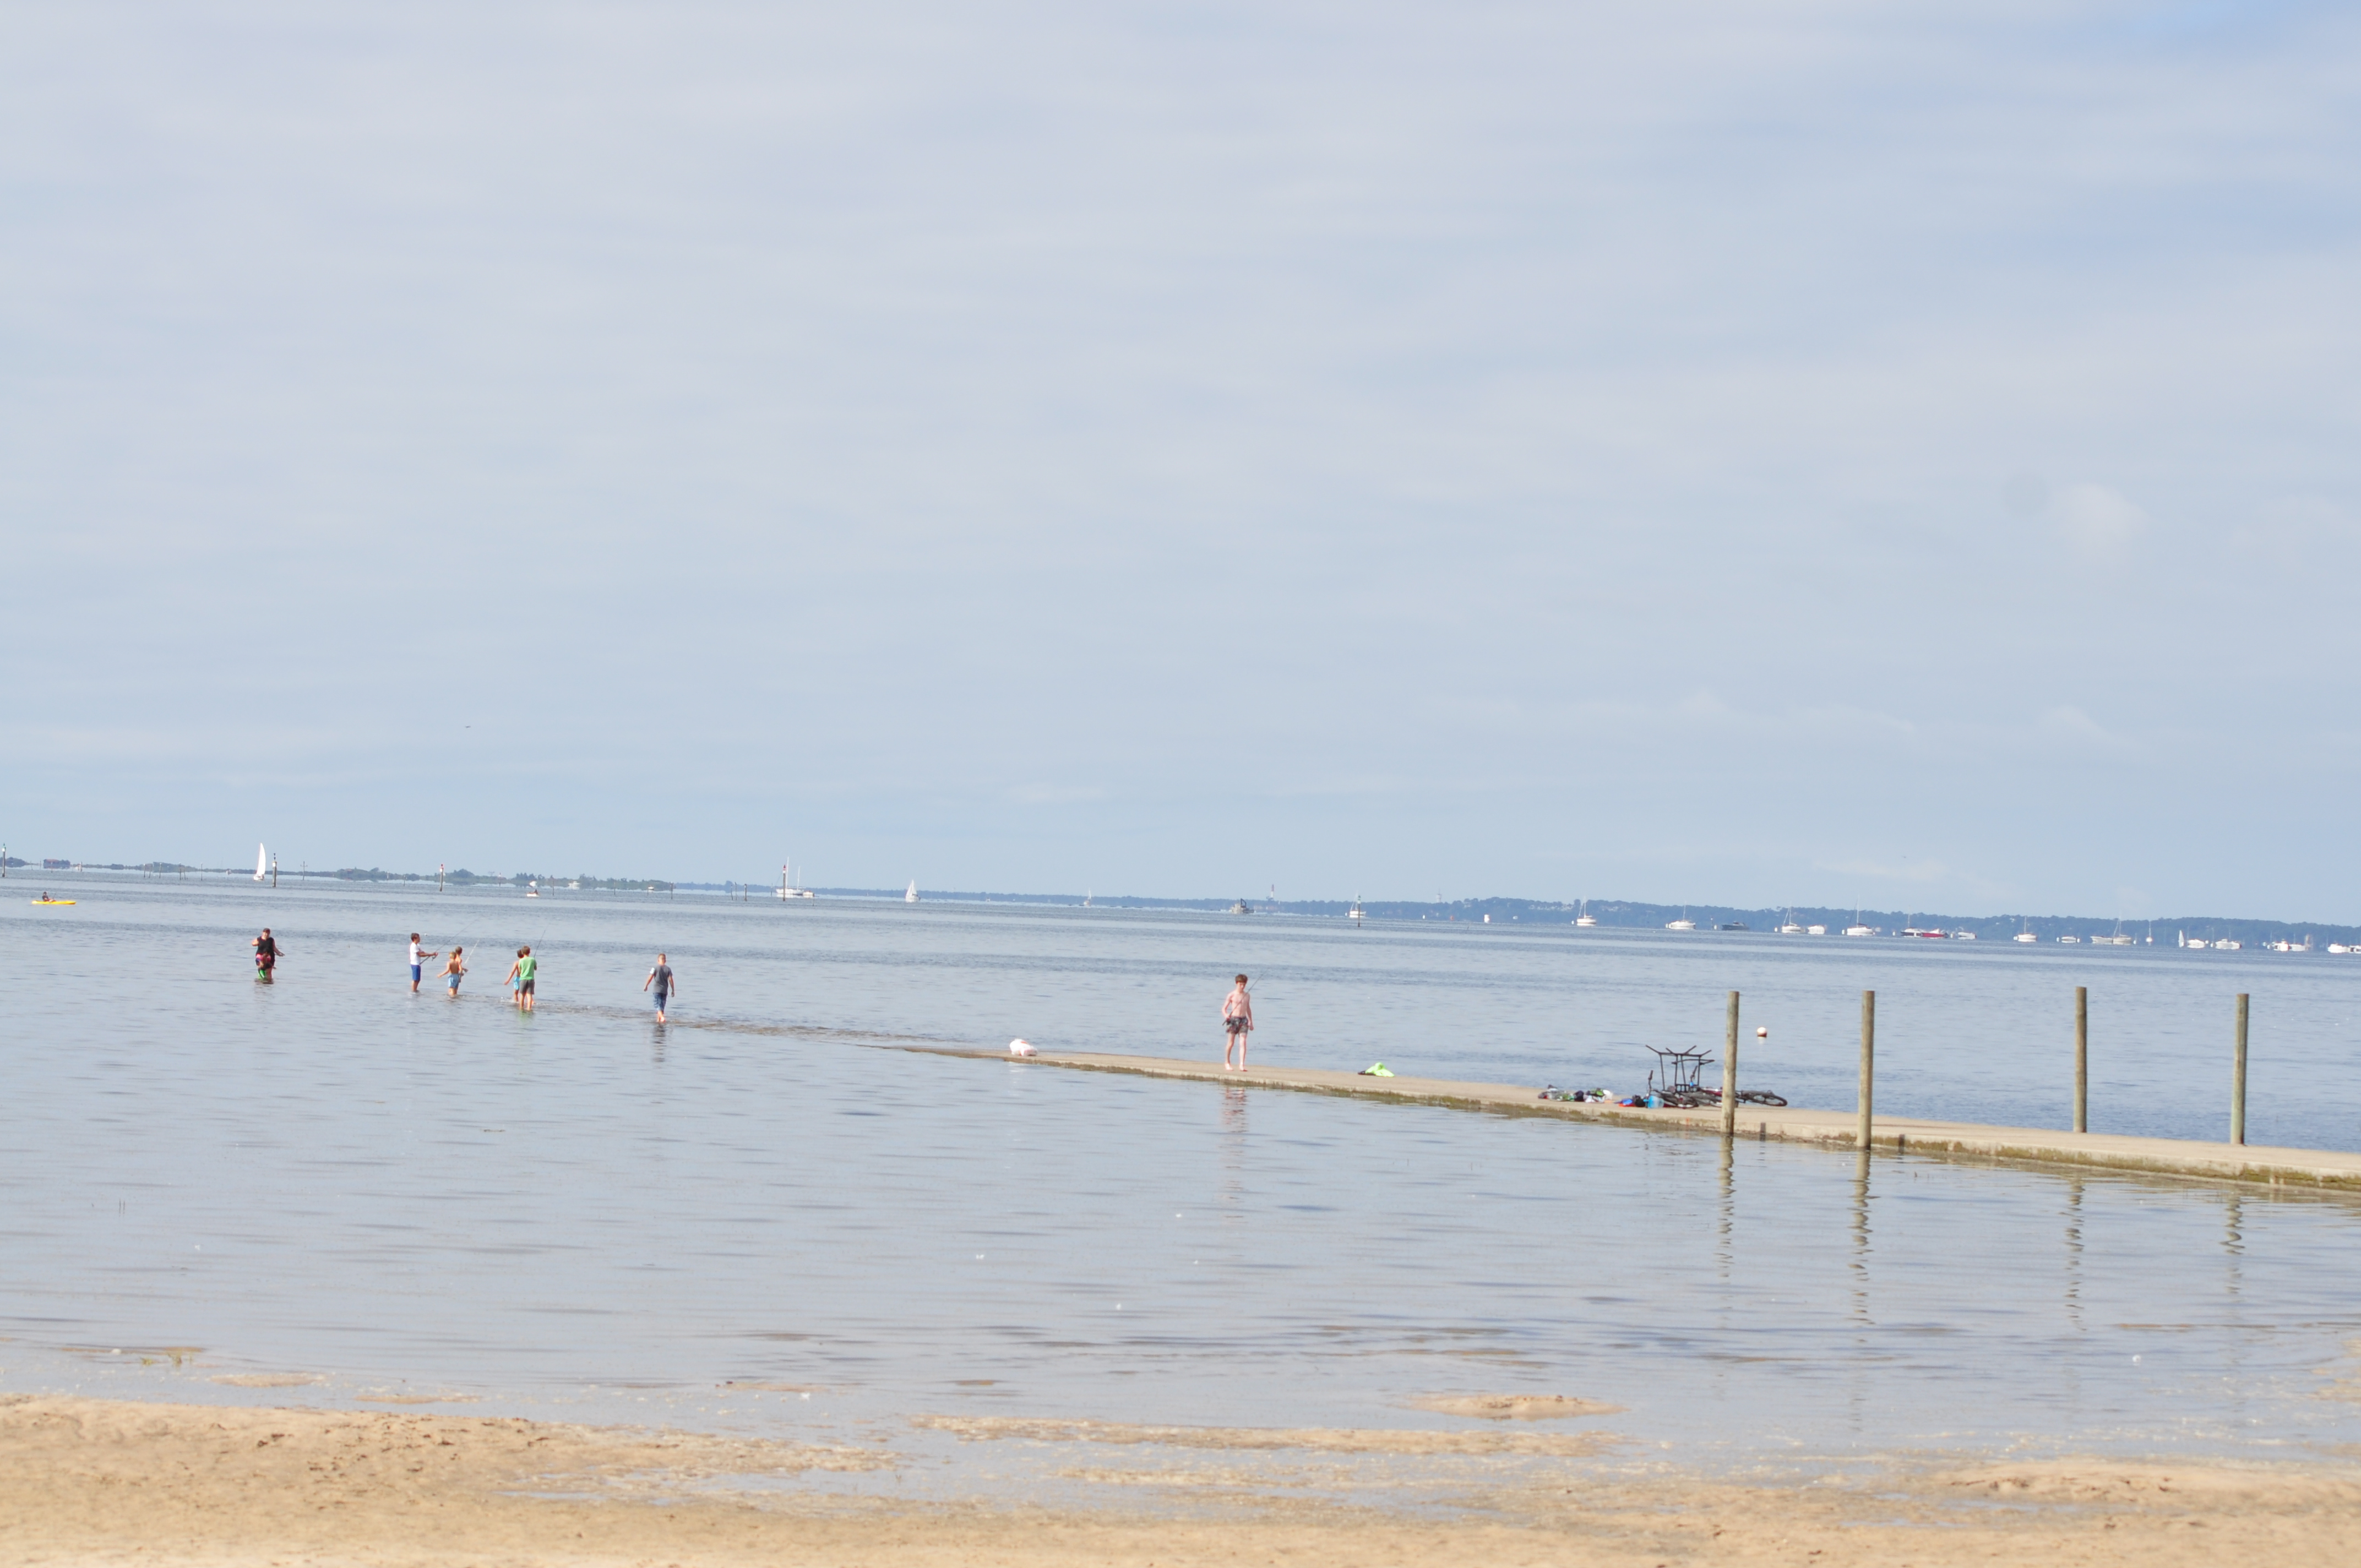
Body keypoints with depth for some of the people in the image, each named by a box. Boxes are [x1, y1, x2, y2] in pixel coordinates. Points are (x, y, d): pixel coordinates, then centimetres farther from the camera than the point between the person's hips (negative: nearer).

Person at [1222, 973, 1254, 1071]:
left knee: (1243, 1042, -10)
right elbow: (1224, 1008, -1)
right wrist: (1226, 1015, -22)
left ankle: (1242, 1065, -16)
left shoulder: (1247, 996, 11)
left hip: (1244, 1020, 3)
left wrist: (1251, 1022, 24)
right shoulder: (1232, 995, -1)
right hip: (1233, 1019, -3)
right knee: (1231, 1043, 2)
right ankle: (1227, 1063, 18)